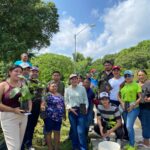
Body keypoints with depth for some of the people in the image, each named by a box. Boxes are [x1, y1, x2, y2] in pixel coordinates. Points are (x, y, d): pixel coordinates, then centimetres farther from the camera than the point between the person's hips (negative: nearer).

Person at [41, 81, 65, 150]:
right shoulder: (48, 95, -6)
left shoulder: (59, 95, 13)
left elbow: (63, 105, 20)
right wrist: (43, 107, -34)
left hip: (58, 117, 6)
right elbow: (42, 105, -13)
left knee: (57, 132, 13)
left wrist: (63, 114, 17)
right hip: (49, 117, -6)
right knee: (49, 132, 7)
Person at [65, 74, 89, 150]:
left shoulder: (82, 88, 1)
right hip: (72, 111, 2)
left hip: (81, 111, -1)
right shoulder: (67, 89, 3)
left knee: (81, 131, -7)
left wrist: (86, 108, -7)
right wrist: (70, 108, -9)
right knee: (74, 130, 11)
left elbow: (85, 99, 5)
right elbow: (66, 101, 5)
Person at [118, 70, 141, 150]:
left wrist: (133, 105, -15)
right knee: (127, 127, 15)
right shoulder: (122, 85, 8)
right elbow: (119, 96, 12)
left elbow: (140, 97, -6)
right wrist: (122, 103, -5)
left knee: (129, 126, -10)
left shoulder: (136, 85, -4)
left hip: (133, 108, -5)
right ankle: (130, 143, 31)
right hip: (124, 108, 5)